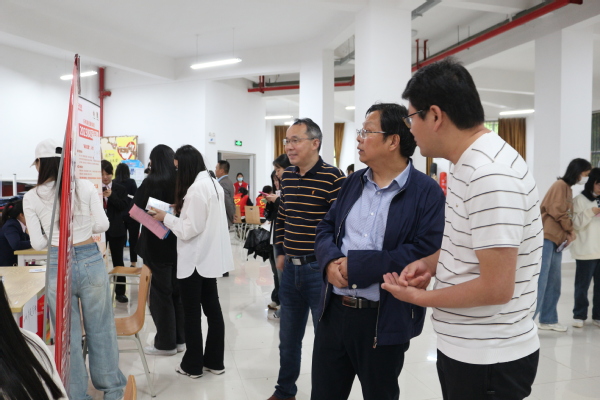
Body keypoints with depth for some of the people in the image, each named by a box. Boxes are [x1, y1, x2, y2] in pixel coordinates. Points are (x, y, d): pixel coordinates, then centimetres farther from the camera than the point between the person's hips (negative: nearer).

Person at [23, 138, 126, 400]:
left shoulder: (32, 198, -3)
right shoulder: (86, 187, -3)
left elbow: (38, 243, -3)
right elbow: (102, 225, -3)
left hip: (58, 265, -1)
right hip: (91, 260, 1)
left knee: (67, 334, 14)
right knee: (101, 329, 15)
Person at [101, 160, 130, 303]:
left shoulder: (120, 189, 1)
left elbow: (125, 206, -9)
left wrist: (112, 195, -19)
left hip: (116, 230, 0)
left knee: (118, 261, 8)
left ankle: (120, 292, 16)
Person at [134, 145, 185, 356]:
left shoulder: (152, 181, -13)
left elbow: (135, 208, -8)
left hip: (157, 243, -5)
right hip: (178, 243, 5)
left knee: (160, 292, 5)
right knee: (177, 290, 13)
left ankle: (165, 342, 13)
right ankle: (179, 339, 22)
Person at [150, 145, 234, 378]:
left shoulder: (195, 189, -20)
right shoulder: (213, 184, 10)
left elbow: (189, 230, -20)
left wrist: (166, 218, -9)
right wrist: (181, 210, 9)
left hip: (195, 260, -9)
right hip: (210, 257, 9)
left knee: (192, 313, 5)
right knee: (212, 309, 14)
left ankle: (193, 365, 19)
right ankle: (214, 361, 24)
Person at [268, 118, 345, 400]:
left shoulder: (333, 177, -14)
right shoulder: (287, 177, 8)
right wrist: (280, 253, 12)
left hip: (320, 270, -6)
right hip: (290, 269, 7)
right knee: (288, 337, 20)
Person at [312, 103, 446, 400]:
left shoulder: (427, 192, -11)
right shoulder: (353, 182, 10)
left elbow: (426, 252, -21)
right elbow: (326, 228, 12)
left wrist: (357, 265, -21)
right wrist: (330, 261, -11)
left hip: (384, 320, -5)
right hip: (333, 310, 6)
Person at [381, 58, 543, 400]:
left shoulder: (490, 174, -26)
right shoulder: (468, 164, 5)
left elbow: (496, 288, -26)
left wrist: (419, 297, -14)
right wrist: (430, 263, 0)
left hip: (489, 359, -8)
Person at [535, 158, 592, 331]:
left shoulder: (568, 188, 21)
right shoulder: (560, 185, -7)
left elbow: (565, 214, 19)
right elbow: (557, 212, -13)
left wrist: (569, 232, 3)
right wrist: (571, 230, -2)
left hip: (557, 240, 9)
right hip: (546, 238, -9)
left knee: (553, 283, 11)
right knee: (540, 282, -10)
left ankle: (548, 320, 19)